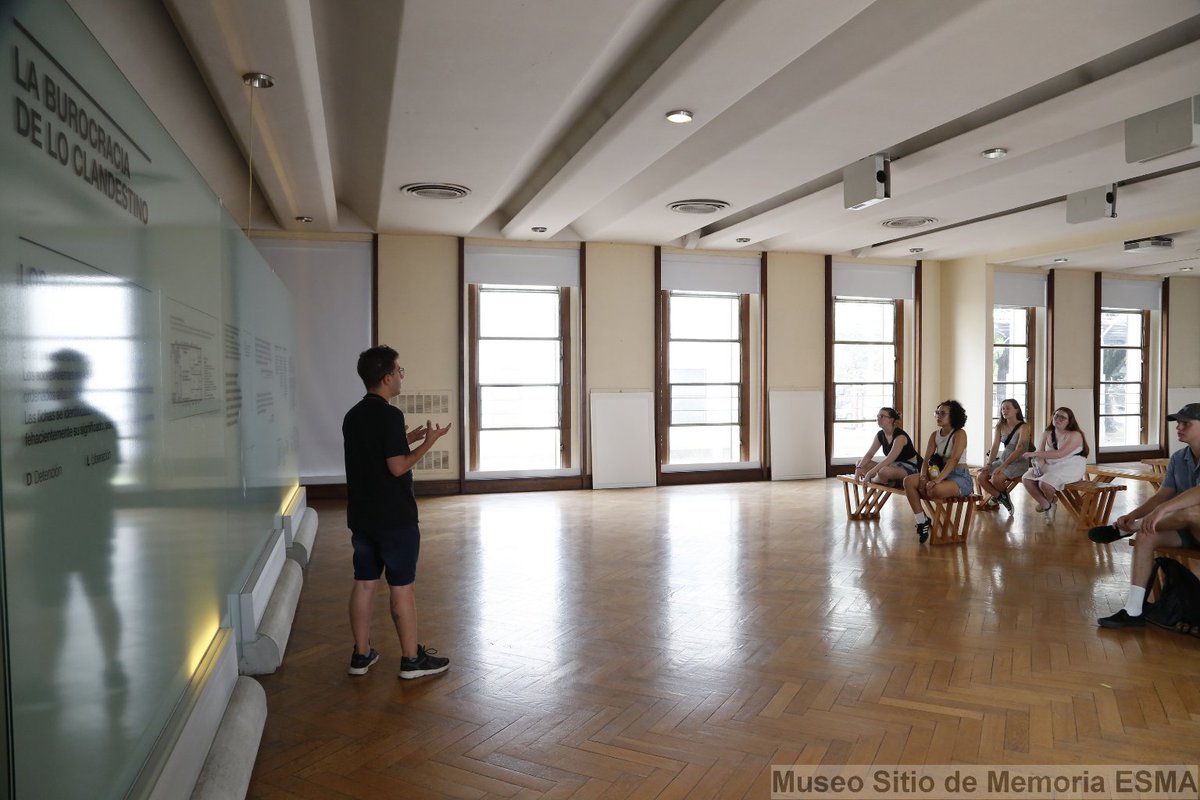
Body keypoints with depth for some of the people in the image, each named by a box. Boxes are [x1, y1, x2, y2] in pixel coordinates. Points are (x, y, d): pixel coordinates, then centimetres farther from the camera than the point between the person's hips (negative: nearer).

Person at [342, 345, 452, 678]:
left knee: (364, 583, 13)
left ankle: (361, 654, 22)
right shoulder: (390, 415, -18)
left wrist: (407, 439, 19)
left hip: (361, 515, 8)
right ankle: (412, 659, 11)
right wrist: (428, 442, -9)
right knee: (402, 587, 1)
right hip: (394, 517, -8)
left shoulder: (353, 416, 9)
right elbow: (398, 467, -20)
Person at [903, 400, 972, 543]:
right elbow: (927, 459, 3)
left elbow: (954, 460, -23)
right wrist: (923, 477, -17)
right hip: (939, 472, 7)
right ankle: (922, 521, -11)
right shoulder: (935, 435, 10)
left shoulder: (959, 434, -11)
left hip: (960, 477, -7)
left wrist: (937, 480, -34)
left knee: (935, 490, -37)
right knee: (908, 481, -16)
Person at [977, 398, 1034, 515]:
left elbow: (1019, 450, -21)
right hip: (1003, 459, 6)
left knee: (996, 478, -28)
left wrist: (1003, 466, -28)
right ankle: (1000, 497, 7)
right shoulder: (1000, 427, 6)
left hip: (1019, 462, -6)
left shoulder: (1023, 427, -13)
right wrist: (989, 464, -13)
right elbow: (995, 446, 0)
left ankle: (999, 496, 7)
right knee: (981, 477, -15)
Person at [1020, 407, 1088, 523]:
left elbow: (1060, 454, -26)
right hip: (1050, 466, 7)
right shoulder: (1047, 434, 9)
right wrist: (1039, 466, -21)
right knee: (1026, 478, -15)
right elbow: (1040, 452, 2)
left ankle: (1052, 501, 9)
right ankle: (1046, 505, 3)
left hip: (1070, 467, -7)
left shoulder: (1075, 435, -12)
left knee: (1044, 483, -30)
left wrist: (1035, 454, -28)